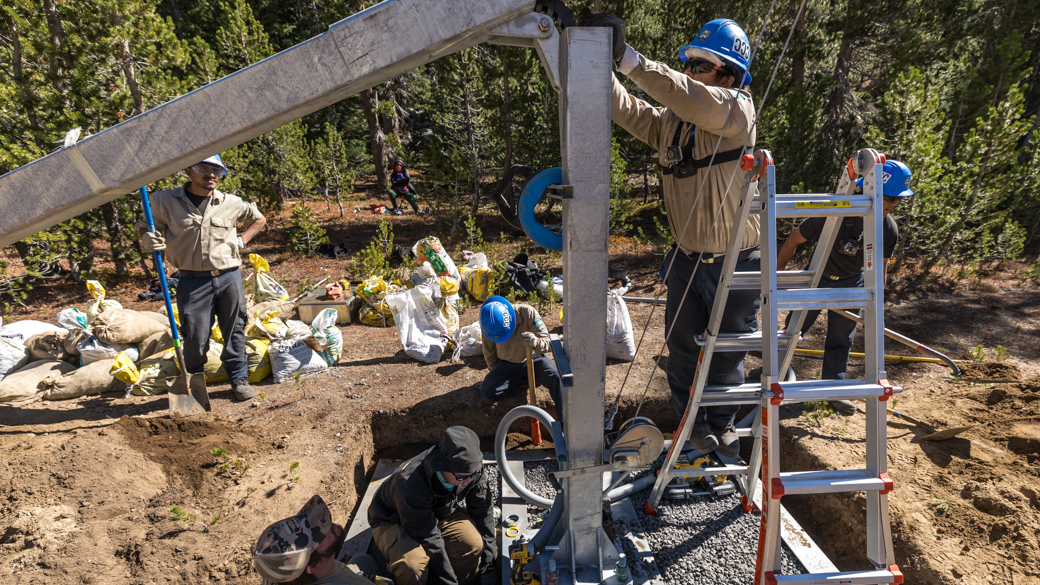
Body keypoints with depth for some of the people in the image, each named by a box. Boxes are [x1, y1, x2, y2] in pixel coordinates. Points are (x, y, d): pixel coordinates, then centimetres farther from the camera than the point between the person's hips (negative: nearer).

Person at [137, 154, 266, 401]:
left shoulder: (231, 203, 7)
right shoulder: (165, 201, 2)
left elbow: (259, 219, 22)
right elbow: (146, 228, 10)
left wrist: (242, 241, 8)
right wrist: (147, 240, -14)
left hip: (229, 278, 2)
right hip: (193, 281, -1)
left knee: (234, 331, 8)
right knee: (195, 337, 0)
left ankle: (239, 379, 23)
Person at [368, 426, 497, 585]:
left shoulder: (472, 469, -23)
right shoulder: (411, 485, -40)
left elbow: (482, 507, -6)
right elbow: (429, 540, -33)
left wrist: (488, 549, -2)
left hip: (439, 512, 5)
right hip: (394, 522, -4)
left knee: (474, 545, -24)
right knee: (413, 563, -35)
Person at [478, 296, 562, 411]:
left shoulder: (528, 313, -26)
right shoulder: (489, 323, -18)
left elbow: (548, 342, -24)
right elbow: (489, 351, 2)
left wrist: (536, 342, -47)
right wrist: (496, 373, 12)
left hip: (533, 359, -3)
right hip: (506, 364, 3)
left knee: (556, 377, -30)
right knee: (486, 393, -16)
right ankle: (526, 381, 0)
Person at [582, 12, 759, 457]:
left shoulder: (737, 111, -13)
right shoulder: (671, 121, 5)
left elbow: (687, 98, -32)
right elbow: (626, 110, -4)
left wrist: (625, 56, -34)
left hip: (736, 265, -4)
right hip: (686, 258, 4)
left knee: (728, 351, 13)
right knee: (683, 345, 11)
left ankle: (722, 424, 37)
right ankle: (694, 422, 33)